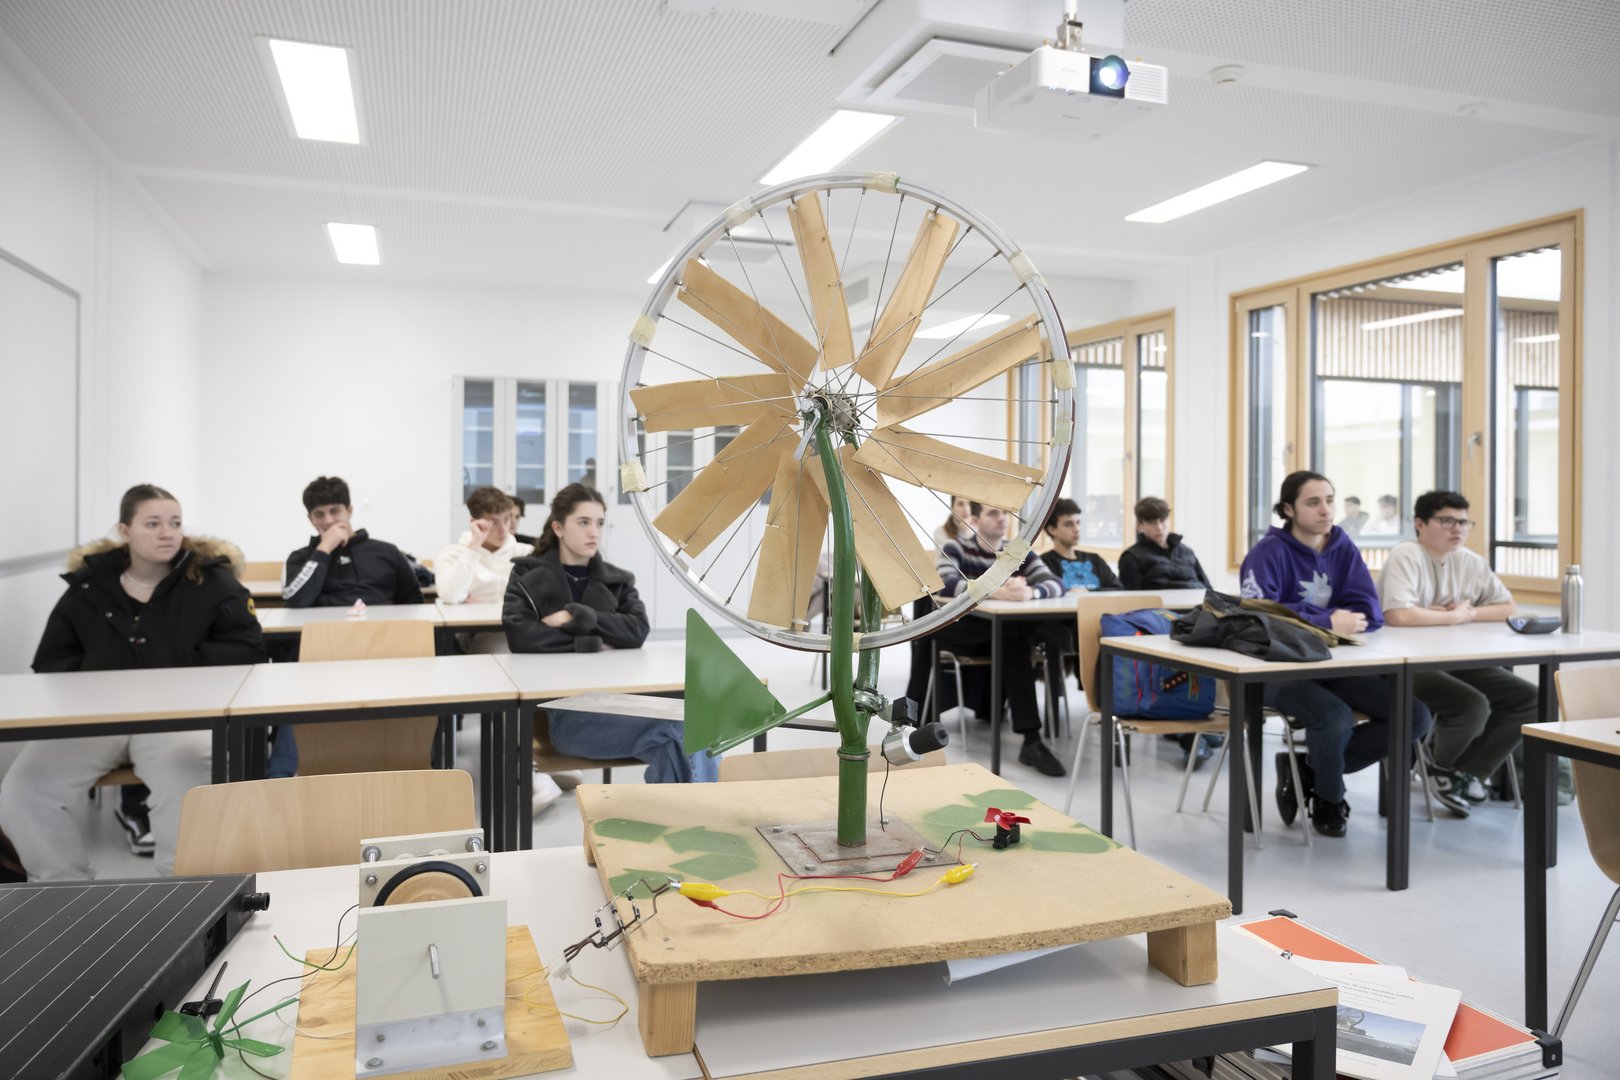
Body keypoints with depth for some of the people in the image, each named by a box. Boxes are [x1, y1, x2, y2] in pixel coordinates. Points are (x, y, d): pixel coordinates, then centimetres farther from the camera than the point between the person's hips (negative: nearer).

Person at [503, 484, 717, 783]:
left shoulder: (617, 580, 17)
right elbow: (519, 635, -9)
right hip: (561, 708, -3)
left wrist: (577, 618, -10)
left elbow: (637, 630, -1)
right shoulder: (528, 576, 9)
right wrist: (592, 644, -7)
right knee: (681, 729, -27)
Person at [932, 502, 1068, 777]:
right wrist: (996, 591, -43)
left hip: (1007, 635, 4)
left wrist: (1030, 592, -36)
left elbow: (1056, 583, -10)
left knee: (1053, 635, -28)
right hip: (964, 634, -4)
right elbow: (946, 584, -27)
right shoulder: (955, 548, -4)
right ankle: (1032, 740, -31)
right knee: (1016, 645, -34)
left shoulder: (1018, 553, 6)